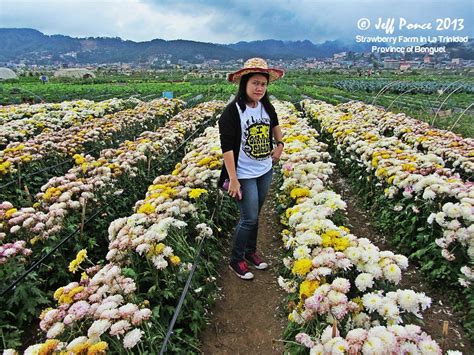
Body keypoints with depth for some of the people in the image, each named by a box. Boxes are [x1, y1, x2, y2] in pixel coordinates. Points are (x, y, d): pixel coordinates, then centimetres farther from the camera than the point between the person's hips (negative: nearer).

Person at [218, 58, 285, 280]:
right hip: (244, 175, -6)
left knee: (255, 215, 17)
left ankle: (250, 252, 37)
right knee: (249, 218, -2)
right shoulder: (232, 111, -19)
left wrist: (280, 144, 14)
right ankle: (236, 260, 20)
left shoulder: (267, 107, 0)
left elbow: (274, 124, 25)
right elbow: (227, 147, -20)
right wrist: (233, 179, -22)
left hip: (265, 171, 6)